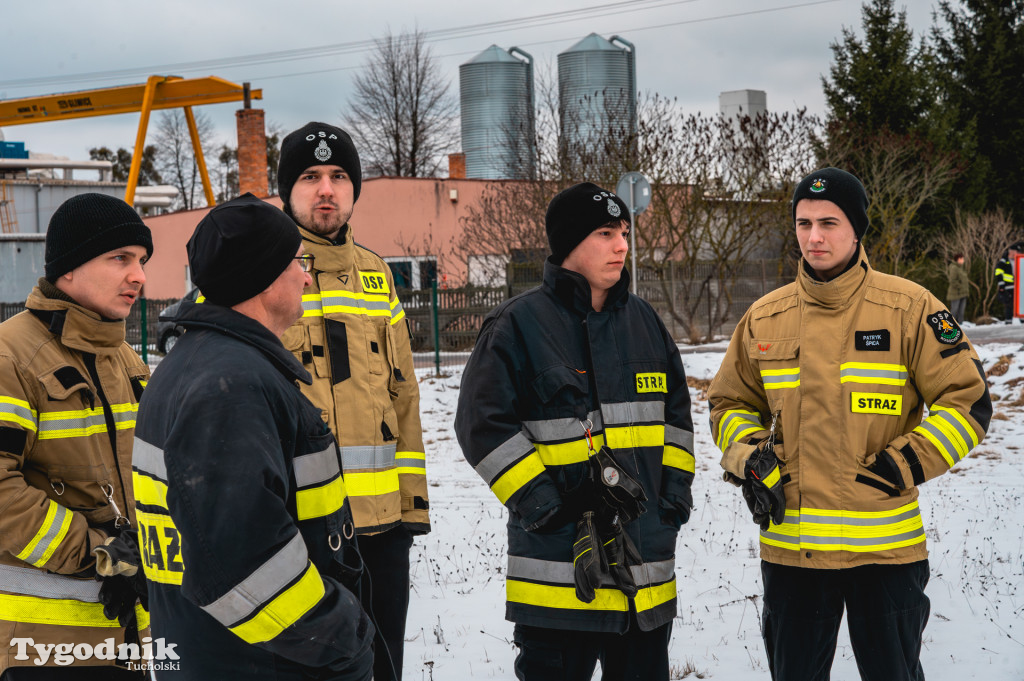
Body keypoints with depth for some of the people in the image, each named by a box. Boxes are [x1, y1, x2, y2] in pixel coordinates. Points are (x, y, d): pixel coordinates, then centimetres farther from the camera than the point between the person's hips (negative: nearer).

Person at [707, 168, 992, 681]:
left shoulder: (909, 308, -5)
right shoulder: (764, 319, 5)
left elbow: (968, 402, -3)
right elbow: (729, 403, 17)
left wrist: (906, 465, -11)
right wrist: (748, 459, -1)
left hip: (885, 546, -3)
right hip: (789, 545, 3)